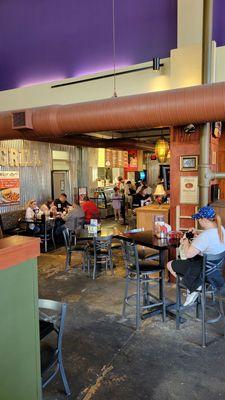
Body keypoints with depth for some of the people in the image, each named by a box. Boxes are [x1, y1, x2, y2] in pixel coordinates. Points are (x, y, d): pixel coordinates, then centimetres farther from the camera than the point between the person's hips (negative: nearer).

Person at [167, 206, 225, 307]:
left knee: (170, 265, 5)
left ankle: (195, 286, 5)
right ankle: (195, 285, 20)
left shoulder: (205, 235, -33)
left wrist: (185, 241, -12)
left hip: (204, 270, -9)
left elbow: (188, 254, -30)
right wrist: (196, 235, 3)